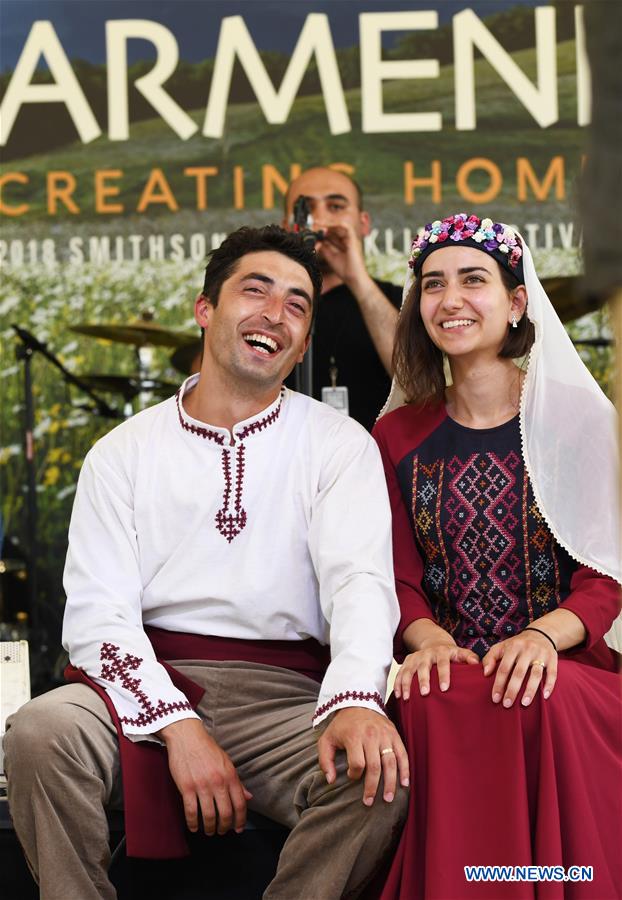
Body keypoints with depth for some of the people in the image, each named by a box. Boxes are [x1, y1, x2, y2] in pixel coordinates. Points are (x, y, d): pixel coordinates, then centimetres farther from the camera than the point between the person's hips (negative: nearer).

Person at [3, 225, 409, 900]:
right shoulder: (124, 452, 10)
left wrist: (356, 701, -30)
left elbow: (359, 580, -8)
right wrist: (179, 726, -18)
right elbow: (97, 614, 0)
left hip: (283, 694, 0)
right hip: (147, 684, 1)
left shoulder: (339, 446, 9)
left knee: (377, 772, -30)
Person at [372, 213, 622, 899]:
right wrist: (427, 636, -14)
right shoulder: (399, 436, 14)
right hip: (450, 668, 2)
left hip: (562, 668, -1)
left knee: (550, 704, -37)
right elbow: (400, 577, 9)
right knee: (438, 703, -34)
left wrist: (545, 635, -20)